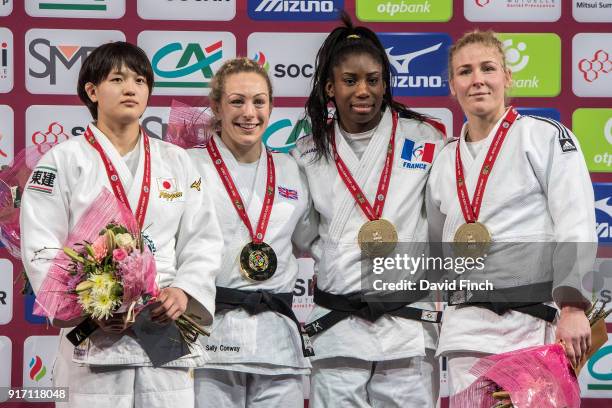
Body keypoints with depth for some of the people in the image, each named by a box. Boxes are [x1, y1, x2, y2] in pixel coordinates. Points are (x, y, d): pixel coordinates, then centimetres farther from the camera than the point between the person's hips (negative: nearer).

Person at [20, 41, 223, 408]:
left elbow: (203, 240, 10)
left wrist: (184, 291, -9)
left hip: (167, 327, 3)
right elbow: (41, 247, -3)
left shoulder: (177, 162, 15)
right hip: (93, 338, -3)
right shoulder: (65, 161, 4)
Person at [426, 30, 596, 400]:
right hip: (469, 326, 5)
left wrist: (572, 306, -18)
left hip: (539, 323, -4)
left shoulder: (546, 137, 1)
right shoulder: (445, 163, 17)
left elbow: (575, 226, -9)